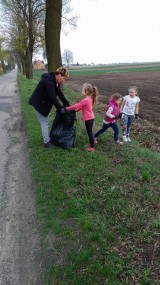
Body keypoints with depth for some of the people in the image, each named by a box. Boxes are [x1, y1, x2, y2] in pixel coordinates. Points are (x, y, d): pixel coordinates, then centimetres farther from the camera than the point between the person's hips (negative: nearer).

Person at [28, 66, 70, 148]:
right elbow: (53, 97, -33)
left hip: (43, 103, 10)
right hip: (38, 103, -10)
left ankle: (48, 138, 30)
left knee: (46, 121, 17)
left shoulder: (55, 81, 2)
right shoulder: (49, 81, -29)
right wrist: (60, 109, -28)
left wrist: (67, 104, 2)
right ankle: (46, 142, 8)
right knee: (44, 123, -3)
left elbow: (59, 93, 6)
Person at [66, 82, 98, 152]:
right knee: (90, 132, 20)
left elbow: (76, 105, -18)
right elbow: (81, 107, 16)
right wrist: (75, 110, 11)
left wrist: (67, 108, -9)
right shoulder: (89, 99, 8)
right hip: (90, 118, 9)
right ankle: (90, 144, 34)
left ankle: (92, 147, 9)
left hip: (88, 119, -9)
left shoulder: (85, 100, -22)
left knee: (90, 132, 0)